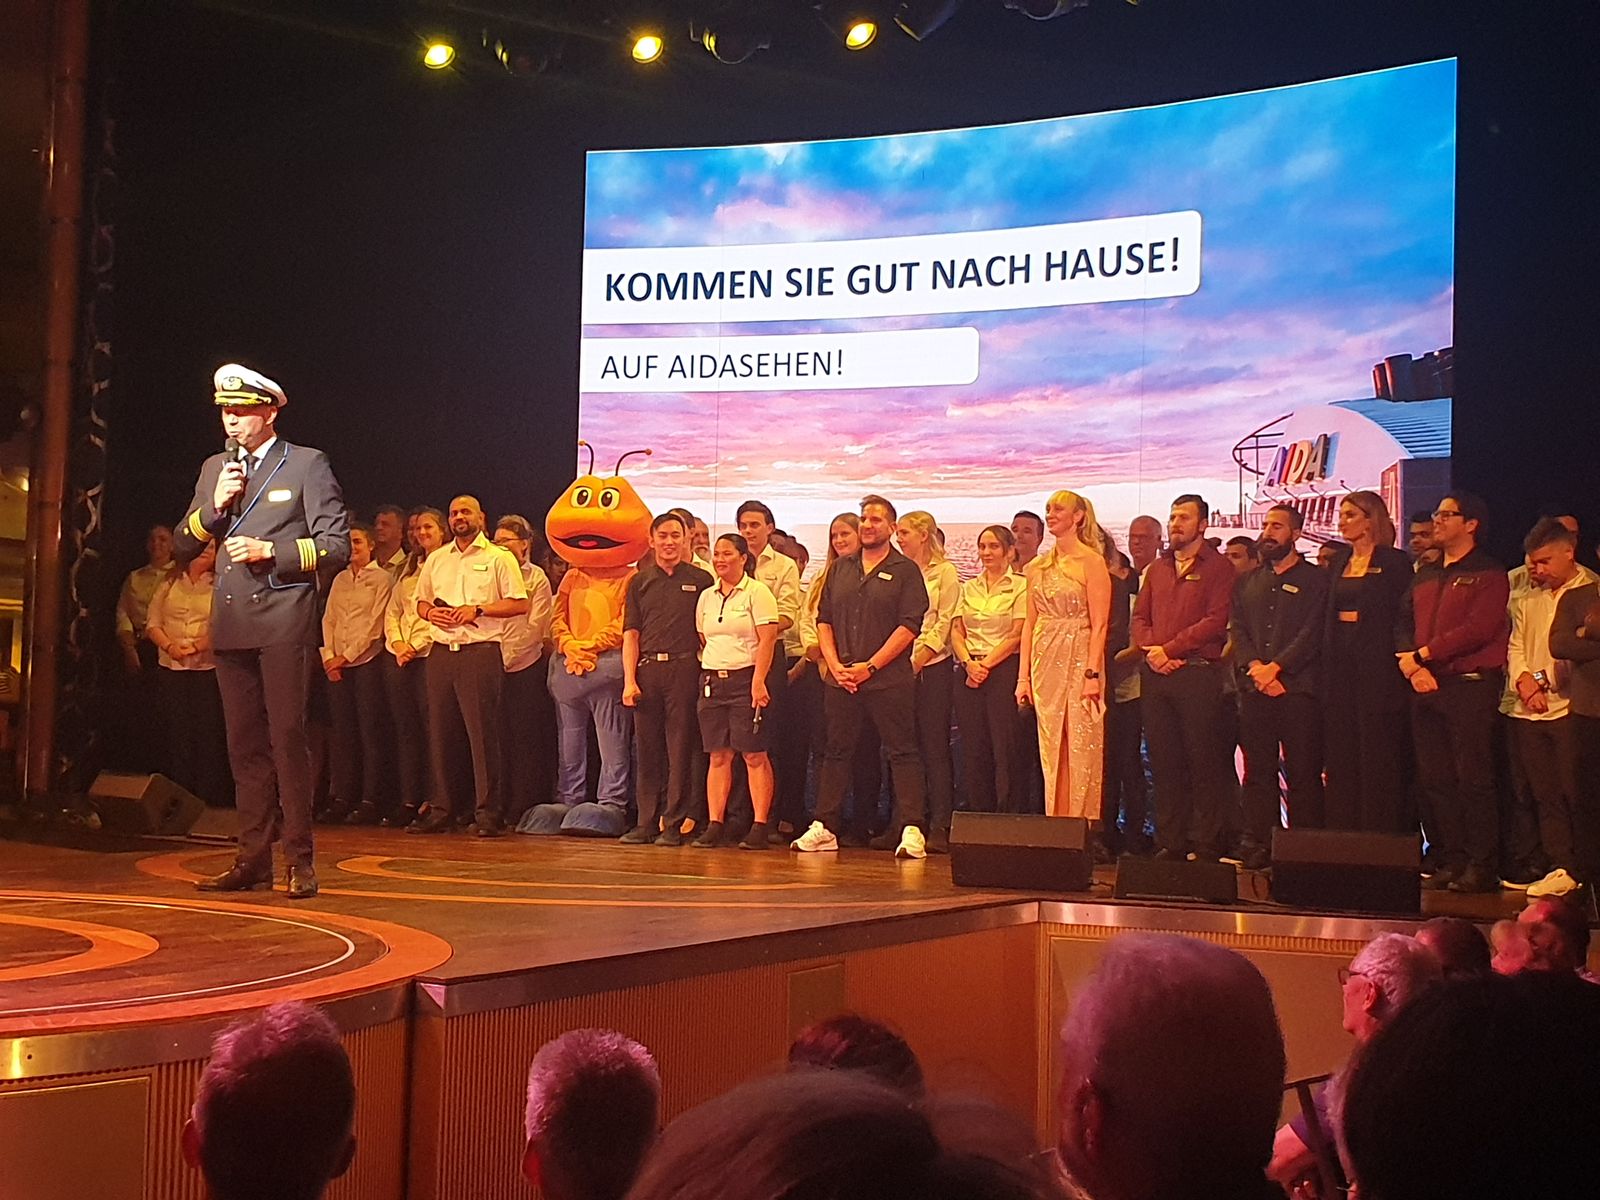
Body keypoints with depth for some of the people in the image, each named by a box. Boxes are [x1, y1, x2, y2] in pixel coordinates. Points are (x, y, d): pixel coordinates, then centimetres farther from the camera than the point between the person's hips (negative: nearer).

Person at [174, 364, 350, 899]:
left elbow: (336, 546, -4)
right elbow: (182, 547, 15)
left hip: (284, 621, -5)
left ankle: (300, 860, -4)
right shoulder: (214, 468, 17)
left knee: (287, 739, -8)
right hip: (231, 624, 6)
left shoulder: (307, 464, 1)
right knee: (246, 745, 8)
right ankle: (253, 859, 13)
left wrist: (270, 550, -14)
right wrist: (214, 506, -2)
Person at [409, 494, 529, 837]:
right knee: (440, 732, 6)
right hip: (441, 651, 5)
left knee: (483, 732, -7)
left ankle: (488, 812, -4)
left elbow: (519, 604, -3)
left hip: (481, 651, -5)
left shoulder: (499, 558, 2)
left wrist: (478, 609, -13)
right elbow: (420, 601, 23)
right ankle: (444, 809, 14)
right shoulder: (436, 559, 18)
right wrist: (430, 612, 0)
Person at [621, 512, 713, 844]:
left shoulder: (700, 580, 7)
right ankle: (647, 822, 11)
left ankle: (674, 824, 1)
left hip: (684, 669, -2)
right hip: (647, 669, 2)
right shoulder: (640, 582, 13)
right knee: (647, 751, 5)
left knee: (680, 750, -2)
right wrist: (629, 680, 0)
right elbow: (631, 635, 10)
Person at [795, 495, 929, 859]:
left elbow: (909, 626, -8)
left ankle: (911, 830, -7)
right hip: (840, 679, 5)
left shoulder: (905, 571, 1)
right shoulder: (840, 569, 15)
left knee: (902, 753, -5)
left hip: (889, 679, -5)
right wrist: (835, 665, -3)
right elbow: (823, 620, 13)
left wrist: (869, 667, -13)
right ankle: (824, 828, 16)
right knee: (836, 751, 10)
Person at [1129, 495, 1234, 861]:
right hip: (1156, 675, 6)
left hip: (1198, 673, -5)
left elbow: (1216, 620, -9)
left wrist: (1169, 649, -13)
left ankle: (1206, 843, 0)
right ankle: (1170, 841, 11)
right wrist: (1151, 650, -5)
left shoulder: (1218, 567, 1)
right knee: (1163, 760, 6)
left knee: (1204, 760, -4)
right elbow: (1140, 617, 15)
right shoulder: (1157, 569, 19)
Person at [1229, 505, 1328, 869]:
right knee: (1257, 771, 3)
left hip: (1298, 688, -4)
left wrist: (1275, 667, -14)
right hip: (1254, 689, 4)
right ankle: (1257, 849, 6)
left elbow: (1312, 634, -5)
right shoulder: (1246, 583, 20)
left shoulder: (1315, 580, 5)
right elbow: (1237, 631, 11)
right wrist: (1255, 668, -7)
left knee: (1303, 773, -5)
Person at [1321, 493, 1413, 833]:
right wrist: (1327, 667, 7)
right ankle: (1343, 828, 12)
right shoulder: (1339, 563, 15)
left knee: (1379, 751, -3)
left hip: (1378, 665, -6)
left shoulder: (1393, 562, -4)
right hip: (1340, 665, 6)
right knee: (1341, 752, 6)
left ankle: (1381, 833, 1)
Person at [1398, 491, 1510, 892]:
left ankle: (1482, 866, -2)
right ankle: (1450, 861, 12)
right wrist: (1411, 664, -5)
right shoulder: (1424, 577, 19)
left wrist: (1422, 654, -10)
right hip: (1426, 687, 7)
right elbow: (1404, 625, 14)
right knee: (1434, 780, 6)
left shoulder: (1489, 573, -2)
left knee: (1473, 778, -6)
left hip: (1471, 685, -7)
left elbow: (1478, 629, -13)